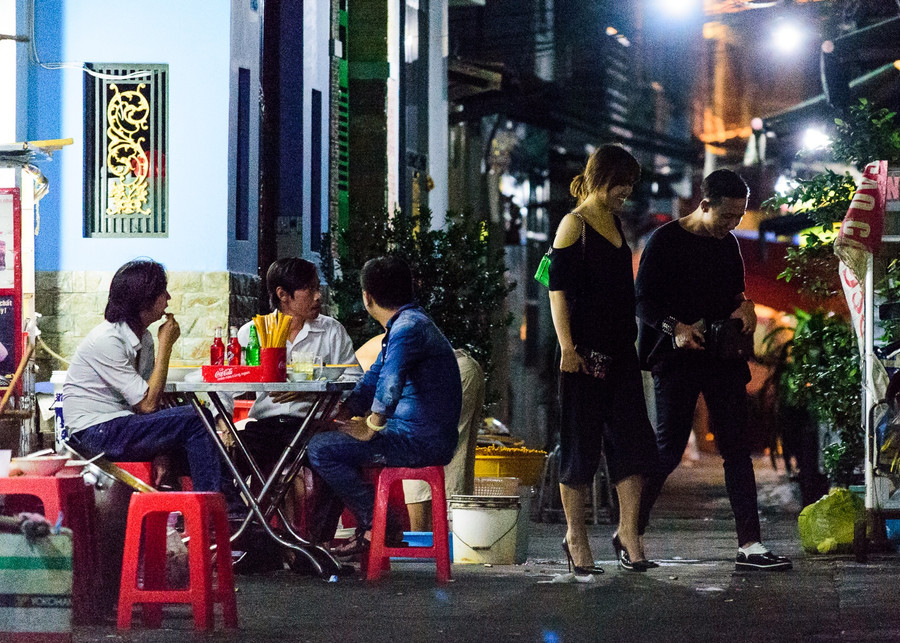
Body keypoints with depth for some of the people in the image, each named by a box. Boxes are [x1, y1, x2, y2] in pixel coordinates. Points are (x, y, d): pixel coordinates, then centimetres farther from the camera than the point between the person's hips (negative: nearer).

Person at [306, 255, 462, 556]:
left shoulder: (409, 328, -17)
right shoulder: (403, 325, 19)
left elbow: (390, 384, -32)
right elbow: (373, 380, 27)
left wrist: (371, 428, -19)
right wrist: (340, 413, 14)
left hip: (420, 440, -11)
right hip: (419, 436, 11)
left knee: (321, 449, -13)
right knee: (330, 439, 24)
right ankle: (319, 531, 19)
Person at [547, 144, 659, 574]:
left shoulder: (614, 222, 15)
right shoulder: (574, 224, -7)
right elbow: (558, 289, -11)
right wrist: (567, 348, -17)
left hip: (618, 350, 7)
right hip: (585, 352, -7)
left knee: (633, 441, 0)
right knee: (581, 443, 0)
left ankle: (628, 534, 3)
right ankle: (575, 536, 10)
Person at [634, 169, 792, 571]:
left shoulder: (727, 244, 14)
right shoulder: (665, 241, -5)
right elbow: (644, 302, -7)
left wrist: (744, 307, 2)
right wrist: (676, 328, -23)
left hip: (723, 357, 6)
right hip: (677, 358, -6)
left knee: (737, 448, 0)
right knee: (668, 450, -4)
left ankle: (749, 546, -1)